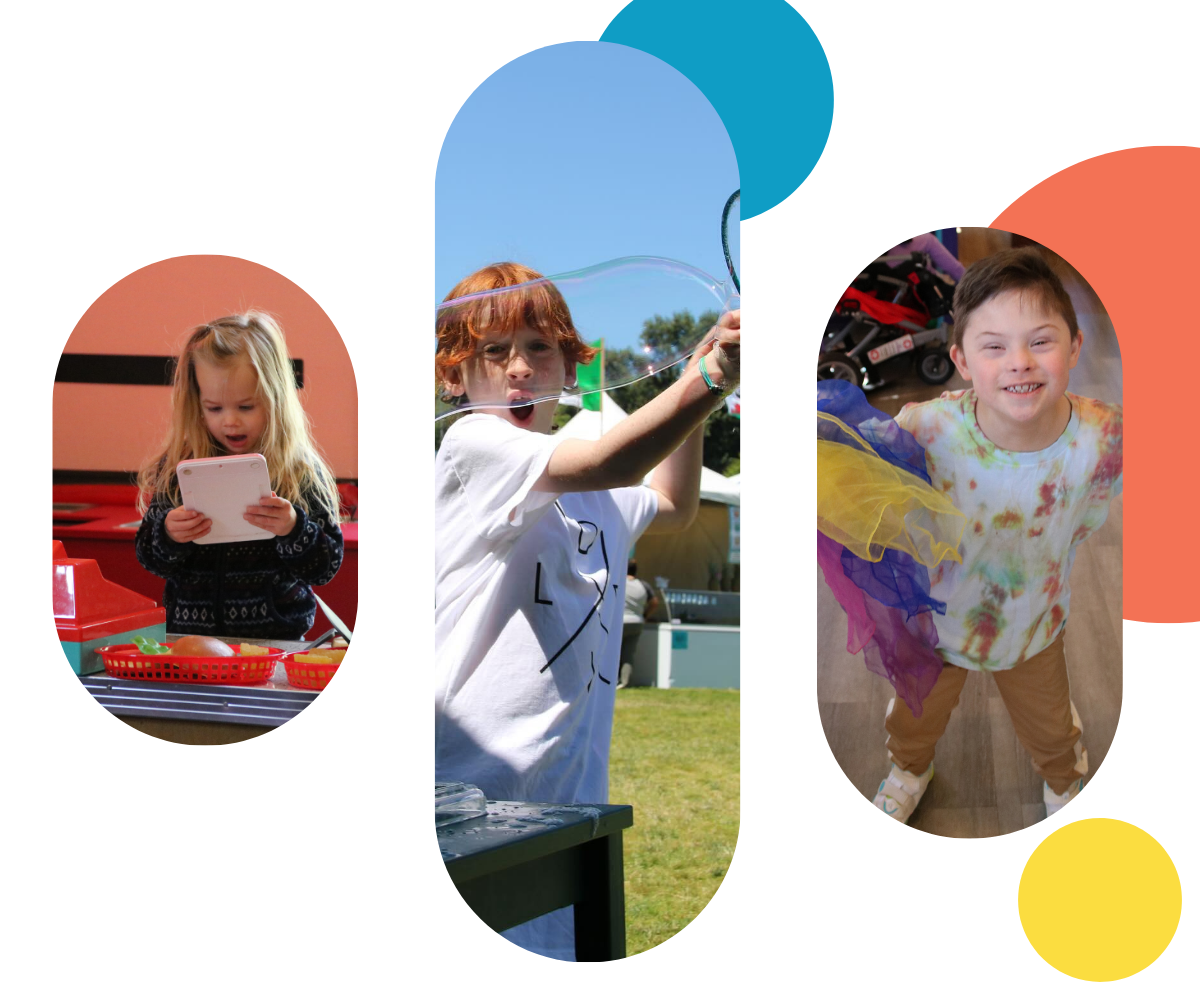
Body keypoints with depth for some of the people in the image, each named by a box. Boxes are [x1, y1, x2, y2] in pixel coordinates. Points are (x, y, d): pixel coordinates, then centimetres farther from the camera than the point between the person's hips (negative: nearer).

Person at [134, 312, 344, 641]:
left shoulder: (302, 474, 0)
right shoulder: (176, 468, 5)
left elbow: (327, 567, -1)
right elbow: (149, 560, 9)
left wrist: (293, 530, -18)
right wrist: (168, 536, -12)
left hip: (274, 637, -2)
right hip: (190, 635, 2)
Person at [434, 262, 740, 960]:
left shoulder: (596, 501, 17)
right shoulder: (474, 444, -7)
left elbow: (674, 508, 37)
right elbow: (611, 463, -23)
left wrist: (699, 378, 25)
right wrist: (711, 379, -28)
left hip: (569, 795, 7)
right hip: (462, 785, -7)